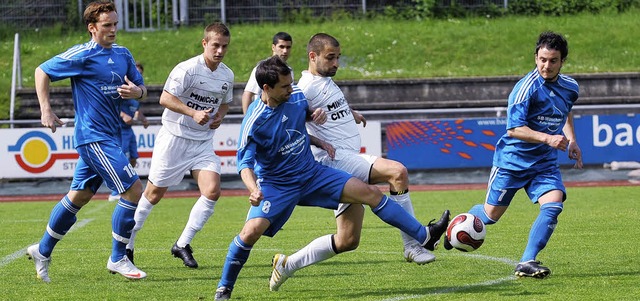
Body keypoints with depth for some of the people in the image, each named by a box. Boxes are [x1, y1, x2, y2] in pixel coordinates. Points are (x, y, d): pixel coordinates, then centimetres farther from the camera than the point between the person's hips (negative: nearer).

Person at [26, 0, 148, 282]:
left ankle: (43, 251, 28)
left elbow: (141, 88, 18)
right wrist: (46, 110, -9)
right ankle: (117, 259, -1)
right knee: (133, 190, -12)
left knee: (78, 196, 15)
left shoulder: (123, 54, 10)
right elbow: (42, 71, -3)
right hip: (94, 136, -8)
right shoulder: (83, 55, -11)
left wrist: (137, 92, -7)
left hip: (109, 136, 8)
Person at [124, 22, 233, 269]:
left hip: (203, 142, 5)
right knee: (154, 194, 2)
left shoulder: (227, 75, 5)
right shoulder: (187, 69, -16)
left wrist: (219, 117, 0)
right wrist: (193, 113, -29)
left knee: (212, 191, -13)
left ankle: (182, 245, 0)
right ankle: (127, 244, 19)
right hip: (175, 137, -5)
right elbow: (165, 98, -19)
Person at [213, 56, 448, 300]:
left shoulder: (296, 96, -6)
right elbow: (245, 163, -23)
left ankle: (424, 236, 3)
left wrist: (316, 114, -3)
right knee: (252, 230, -26)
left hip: (312, 174, 5)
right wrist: (253, 189, -42)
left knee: (370, 193, -5)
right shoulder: (254, 121, -22)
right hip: (276, 185, -5)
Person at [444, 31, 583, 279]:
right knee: (491, 214, 6)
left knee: (553, 205, -20)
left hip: (545, 163, 5)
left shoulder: (570, 87, 1)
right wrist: (548, 138, -37)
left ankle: (527, 263, -17)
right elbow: (514, 129, -27)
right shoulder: (526, 87, -21)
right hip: (512, 161, -5)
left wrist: (571, 140, 12)